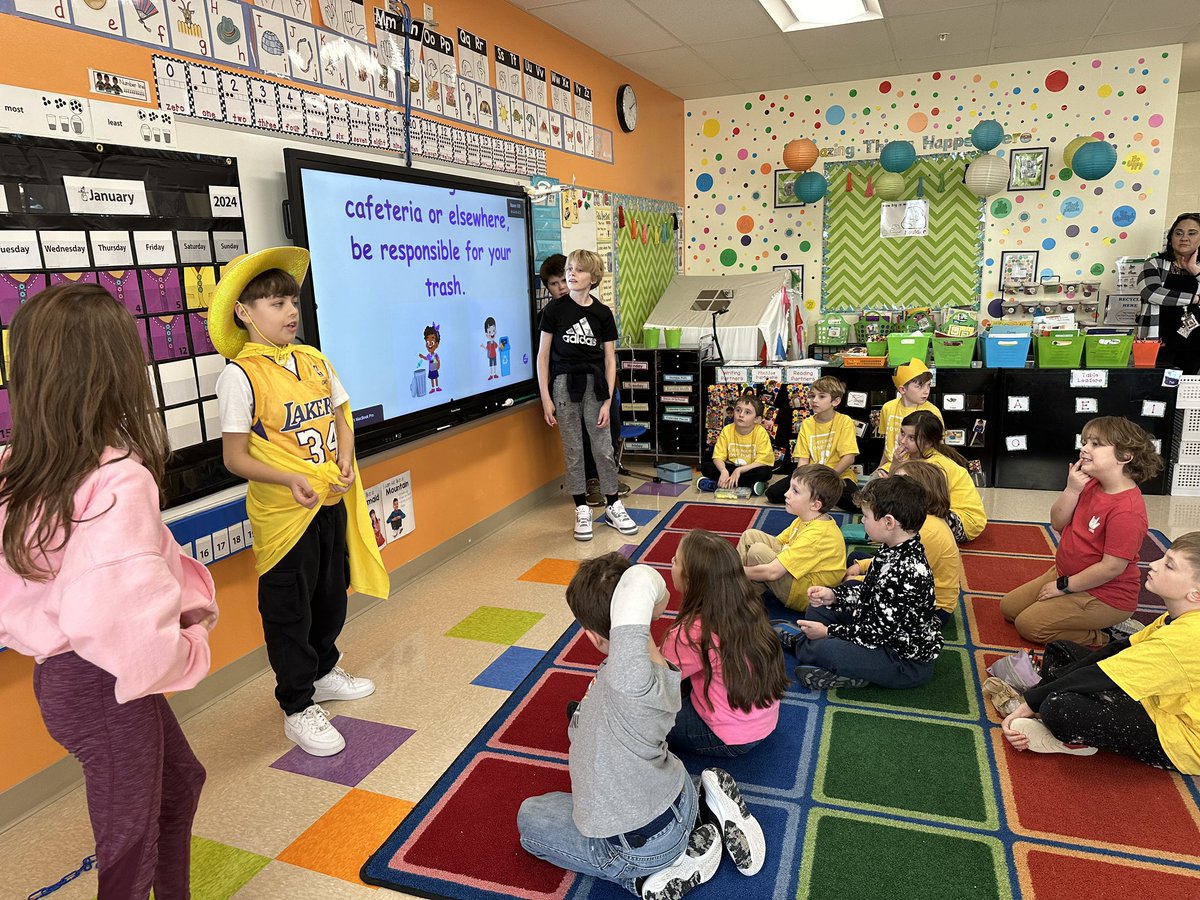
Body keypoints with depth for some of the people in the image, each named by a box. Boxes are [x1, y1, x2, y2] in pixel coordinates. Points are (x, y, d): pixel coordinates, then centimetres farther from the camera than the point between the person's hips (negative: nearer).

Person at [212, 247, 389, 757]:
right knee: (288, 611, 7)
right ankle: (298, 709, 23)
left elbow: (340, 417, 13)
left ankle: (323, 672, 44)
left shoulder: (315, 361, 4)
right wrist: (291, 480, -27)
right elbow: (235, 456, -14)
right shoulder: (240, 375, -14)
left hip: (333, 503, 6)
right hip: (282, 511, -6)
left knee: (331, 596, 21)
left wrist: (345, 458, -6)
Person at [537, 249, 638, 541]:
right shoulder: (554, 309, -1)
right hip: (565, 385, -1)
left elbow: (610, 359, 4)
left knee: (604, 449, 4)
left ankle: (613, 507, 19)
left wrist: (608, 400, -2)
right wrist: (545, 398, -5)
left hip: (594, 384, 1)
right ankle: (582, 510, 16)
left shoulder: (603, 313, 2)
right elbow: (543, 355, 1)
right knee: (573, 450, 5)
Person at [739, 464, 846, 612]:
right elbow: (776, 542, 9)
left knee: (757, 551, -25)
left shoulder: (817, 535, -29)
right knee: (750, 535, 4)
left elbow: (771, 572, -31)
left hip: (807, 598, -10)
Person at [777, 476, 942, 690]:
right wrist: (833, 596, -5)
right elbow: (868, 592, 11)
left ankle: (799, 642, 6)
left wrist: (827, 631, -17)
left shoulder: (908, 573, -33)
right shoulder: (896, 550, -3)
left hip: (907, 661, -10)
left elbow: (879, 633, -27)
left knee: (822, 649, -24)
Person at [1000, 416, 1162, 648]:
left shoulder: (1127, 510, -29)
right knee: (1009, 607, 11)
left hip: (1104, 596, -9)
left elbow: (1112, 567, -27)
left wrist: (1064, 586, -16)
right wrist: (1072, 490, -17)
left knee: (1028, 624, -12)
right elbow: (1058, 524, 0)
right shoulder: (1091, 485, -2)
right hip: (1063, 573, 9)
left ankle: (1105, 640, 2)